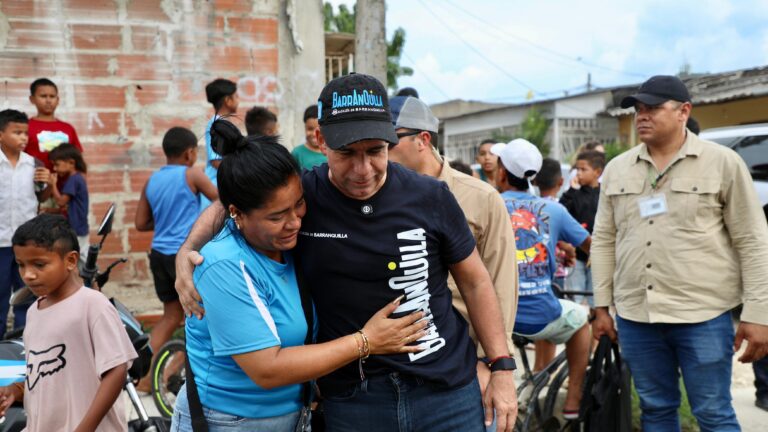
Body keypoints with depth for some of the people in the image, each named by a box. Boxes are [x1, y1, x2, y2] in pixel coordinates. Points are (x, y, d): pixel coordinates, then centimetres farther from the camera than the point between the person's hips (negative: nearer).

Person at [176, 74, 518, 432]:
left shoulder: (430, 197, -8)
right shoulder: (300, 196, -10)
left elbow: (475, 282, 3)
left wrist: (502, 367, 1)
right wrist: (186, 253, -8)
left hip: (448, 392, 1)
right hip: (352, 400, 0)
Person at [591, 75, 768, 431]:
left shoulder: (723, 163, -2)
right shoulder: (616, 169, 8)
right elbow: (604, 241, 12)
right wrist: (601, 306, 10)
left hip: (703, 314, -3)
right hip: (634, 315, 4)